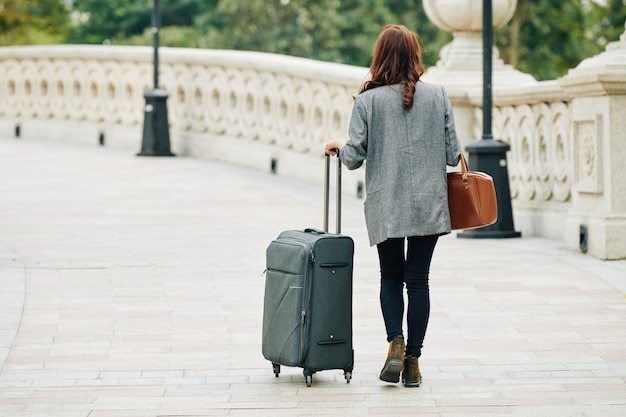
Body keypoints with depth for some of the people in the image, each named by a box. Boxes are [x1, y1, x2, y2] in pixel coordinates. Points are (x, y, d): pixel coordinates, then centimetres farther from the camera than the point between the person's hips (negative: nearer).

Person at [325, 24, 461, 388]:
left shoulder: (368, 101, -5)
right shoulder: (438, 95, -2)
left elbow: (354, 157, -6)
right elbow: (452, 154, -1)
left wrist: (339, 147, 16)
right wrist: (457, 155, 22)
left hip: (385, 207, -1)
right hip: (429, 206, 1)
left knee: (391, 277, 14)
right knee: (418, 280, 7)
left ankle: (396, 344, -5)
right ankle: (413, 360, 7)